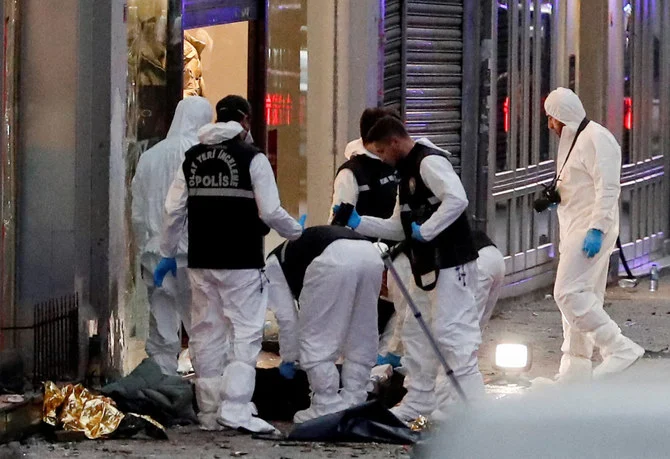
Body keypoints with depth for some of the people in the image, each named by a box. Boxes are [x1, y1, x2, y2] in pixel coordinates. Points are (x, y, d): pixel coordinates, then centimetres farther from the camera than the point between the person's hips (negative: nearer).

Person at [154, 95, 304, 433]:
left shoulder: (192, 158, 9)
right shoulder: (252, 158, -7)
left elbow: (174, 211, 10)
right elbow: (270, 213, -11)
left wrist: (167, 255, 19)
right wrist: (300, 234, 7)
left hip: (201, 262, 5)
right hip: (241, 262, -5)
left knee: (206, 332, 11)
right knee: (245, 332, -3)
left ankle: (210, 411, 15)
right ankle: (236, 409, -14)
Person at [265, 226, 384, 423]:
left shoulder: (274, 264, 27)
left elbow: (286, 317, 19)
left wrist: (288, 359, 32)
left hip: (334, 260, -7)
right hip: (371, 254, 7)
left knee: (315, 340, 7)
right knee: (360, 340, 20)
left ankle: (327, 407, 9)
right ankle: (352, 404, 24)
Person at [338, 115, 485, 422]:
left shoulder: (430, 162, -13)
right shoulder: (407, 174, 19)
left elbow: (457, 199, -27)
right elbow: (399, 227, 22)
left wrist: (425, 231, -22)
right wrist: (358, 223, 13)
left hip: (451, 263, -11)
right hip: (427, 266, 11)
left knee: (452, 332, -13)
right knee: (416, 331, 15)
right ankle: (418, 402, 24)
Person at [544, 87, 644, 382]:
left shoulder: (596, 139, -13)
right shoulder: (573, 140, 19)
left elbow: (608, 187, -20)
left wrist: (597, 229, -25)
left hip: (590, 232, -10)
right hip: (576, 231, 10)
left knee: (569, 294, -17)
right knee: (579, 296, 11)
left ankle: (620, 348, -13)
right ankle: (576, 369, 14)